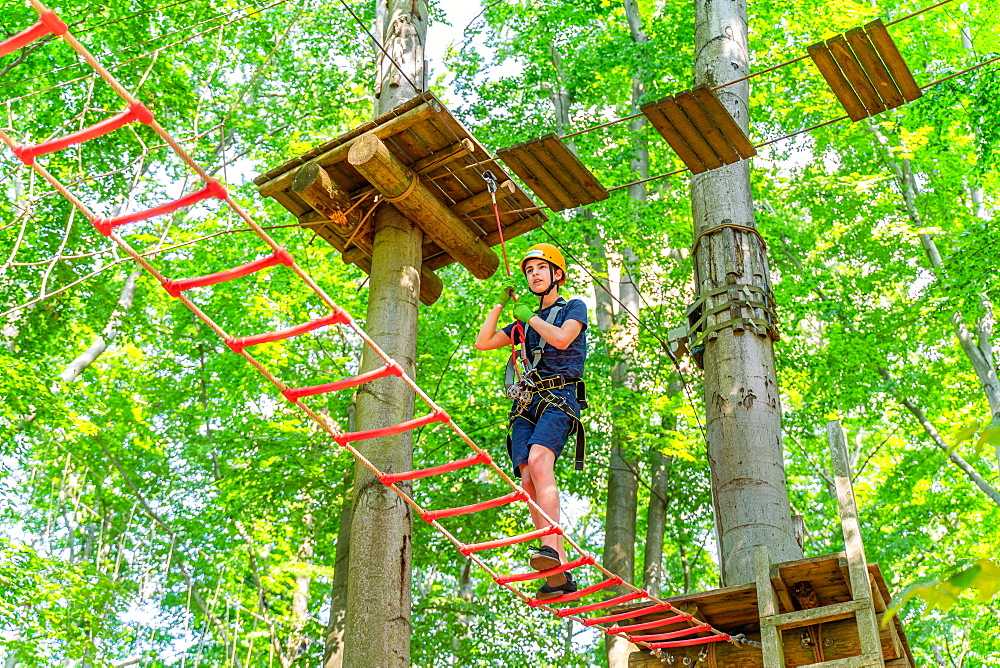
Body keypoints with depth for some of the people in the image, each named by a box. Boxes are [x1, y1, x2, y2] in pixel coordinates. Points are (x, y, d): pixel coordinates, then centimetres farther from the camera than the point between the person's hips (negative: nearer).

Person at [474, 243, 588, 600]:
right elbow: (482, 343, 22)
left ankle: (551, 546, -45)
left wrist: (529, 316, 5)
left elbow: (562, 339, -7)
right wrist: (499, 304, 15)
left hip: (559, 398, -5)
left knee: (538, 461, -32)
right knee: (528, 480, -13)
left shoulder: (574, 308, 14)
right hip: (526, 403, 5)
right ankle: (559, 573, -15)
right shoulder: (525, 323, 30)